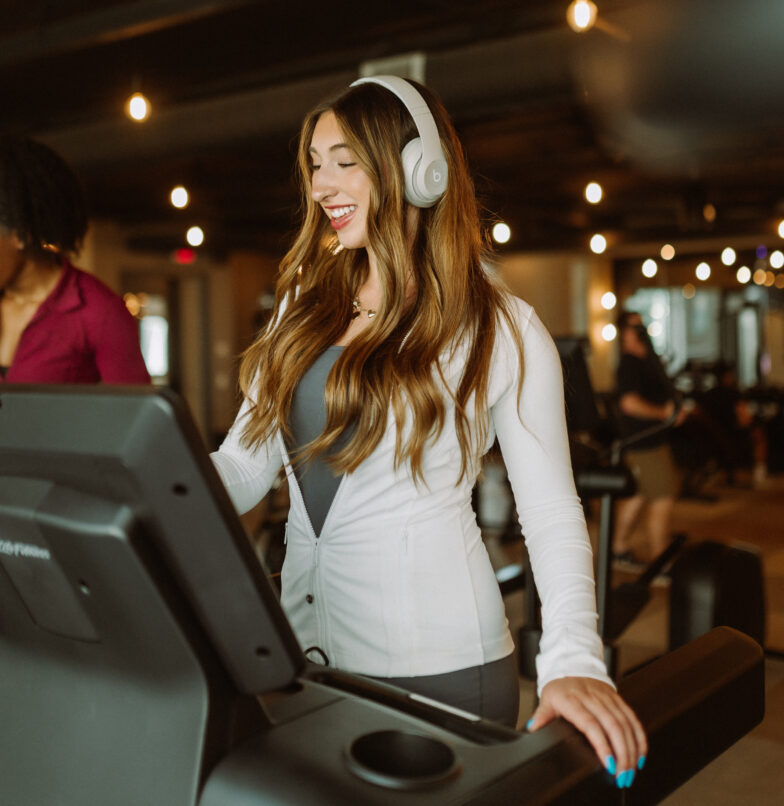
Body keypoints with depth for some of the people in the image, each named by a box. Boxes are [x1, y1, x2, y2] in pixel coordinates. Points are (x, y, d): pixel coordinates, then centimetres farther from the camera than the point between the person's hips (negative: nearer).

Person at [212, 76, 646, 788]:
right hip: (304, 648, 5)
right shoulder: (306, 306, 8)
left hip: (435, 666, -5)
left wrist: (574, 663, -23)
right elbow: (243, 464, 5)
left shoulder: (500, 329, -7)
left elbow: (552, 513, -9)